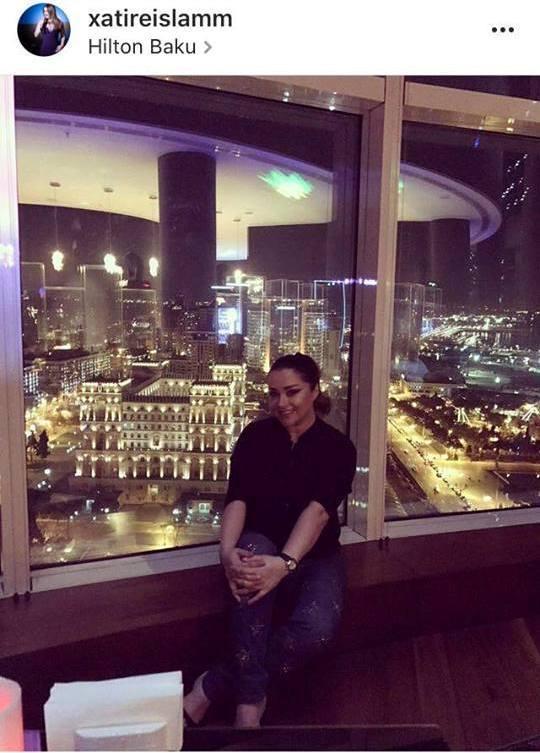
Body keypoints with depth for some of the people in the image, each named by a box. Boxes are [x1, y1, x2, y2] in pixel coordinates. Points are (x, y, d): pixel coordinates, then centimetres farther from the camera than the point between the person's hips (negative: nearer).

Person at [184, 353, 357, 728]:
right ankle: (249, 700, -29)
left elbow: (318, 510, -24)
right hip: (262, 545, 1)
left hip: (315, 556, 0)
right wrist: (227, 550, -35)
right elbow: (237, 499, -14)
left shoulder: (338, 447, -7)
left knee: (317, 627, -31)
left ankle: (213, 685, -13)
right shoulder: (255, 435, -2)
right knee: (253, 551, -37)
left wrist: (285, 563, -41)